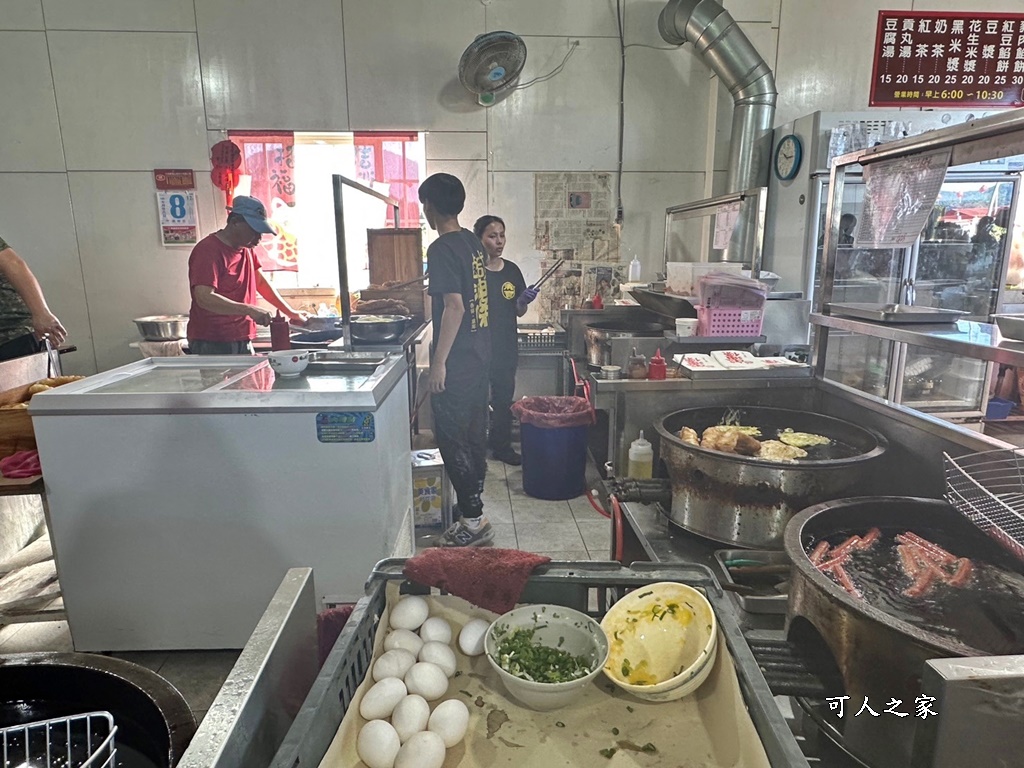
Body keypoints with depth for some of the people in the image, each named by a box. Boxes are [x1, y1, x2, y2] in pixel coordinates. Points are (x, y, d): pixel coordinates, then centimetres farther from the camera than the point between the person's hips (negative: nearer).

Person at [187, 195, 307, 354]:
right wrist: (249, 310, -31)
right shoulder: (208, 250, -14)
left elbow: (260, 282, 22)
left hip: (242, 340, 8)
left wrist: (290, 313, 17)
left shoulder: (246, 248, 14)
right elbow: (204, 298, -24)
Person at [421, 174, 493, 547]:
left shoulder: (442, 249, -15)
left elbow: (454, 307, -23)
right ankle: (472, 509, 27)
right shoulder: (473, 243, 11)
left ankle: (473, 521, 6)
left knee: (451, 440, -1)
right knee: (473, 436, 15)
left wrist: (439, 362, -19)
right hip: (479, 356, 9)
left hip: (456, 362, -9)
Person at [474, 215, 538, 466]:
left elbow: (519, 312, 11)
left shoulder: (512, 270, 5)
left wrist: (524, 301, -10)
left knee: (504, 398, 14)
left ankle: (501, 445, 29)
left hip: (506, 347, 5)